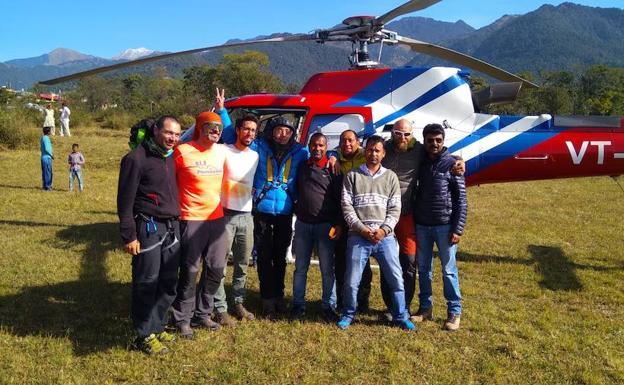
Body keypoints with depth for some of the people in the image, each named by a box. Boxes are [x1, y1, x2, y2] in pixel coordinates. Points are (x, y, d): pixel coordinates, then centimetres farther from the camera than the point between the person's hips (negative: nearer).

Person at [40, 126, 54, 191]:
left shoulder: (42, 138, 13)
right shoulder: (46, 138, -16)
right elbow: (46, 149, -23)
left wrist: (51, 153, 17)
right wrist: (51, 155, -10)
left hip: (43, 157, 10)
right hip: (47, 157, -10)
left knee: (44, 172, 12)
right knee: (48, 172, -5)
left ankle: (44, 185, 16)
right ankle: (47, 186, -4)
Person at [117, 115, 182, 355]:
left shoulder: (171, 157, 13)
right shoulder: (137, 158, -10)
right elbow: (125, 200, -11)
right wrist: (129, 236, -13)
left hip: (172, 227, 7)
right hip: (148, 227, -7)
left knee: (169, 282, 12)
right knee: (147, 283, 1)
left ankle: (157, 327, 27)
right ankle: (145, 335, 14)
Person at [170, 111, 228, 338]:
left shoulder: (222, 151, 7)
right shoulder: (183, 152, -10)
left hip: (217, 218, 6)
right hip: (192, 219, -6)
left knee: (216, 268, 11)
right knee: (190, 271, 0)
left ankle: (202, 314, 28)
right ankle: (182, 319, 16)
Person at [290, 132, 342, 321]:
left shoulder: (332, 169, 1)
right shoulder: (301, 167, 11)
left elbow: (339, 198, -1)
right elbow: (294, 191, 21)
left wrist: (338, 224, -8)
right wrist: (296, 210, 8)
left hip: (325, 225, -3)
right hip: (303, 223, 3)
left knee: (327, 269, 1)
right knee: (300, 267, 8)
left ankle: (328, 306, 11)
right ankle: (298, 304, 17)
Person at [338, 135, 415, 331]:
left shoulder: (390, 177, 10)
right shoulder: (352, 176, 7)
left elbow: (395, 208, 6)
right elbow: (347, 206, 0)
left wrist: (384, 229, -9)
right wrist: (362, 229, -10)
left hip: (385, 236, 1)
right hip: (358, 236, -1)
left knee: (396, 278, 2)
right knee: (352, 280, 1)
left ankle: (401, 316, 17)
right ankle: (348, 314, 21)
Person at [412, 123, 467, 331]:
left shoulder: (452, 164, -4)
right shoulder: (421, 163, 6)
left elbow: (461, 199, -5)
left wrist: (458, 229, -10)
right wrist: (412, 220, 4)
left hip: (445, 226, -4)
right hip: (422, 226, 4)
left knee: (449, 270, 2)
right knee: (423, 269, 11)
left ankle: (454, 312, 12)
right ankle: (425, 307, 24)